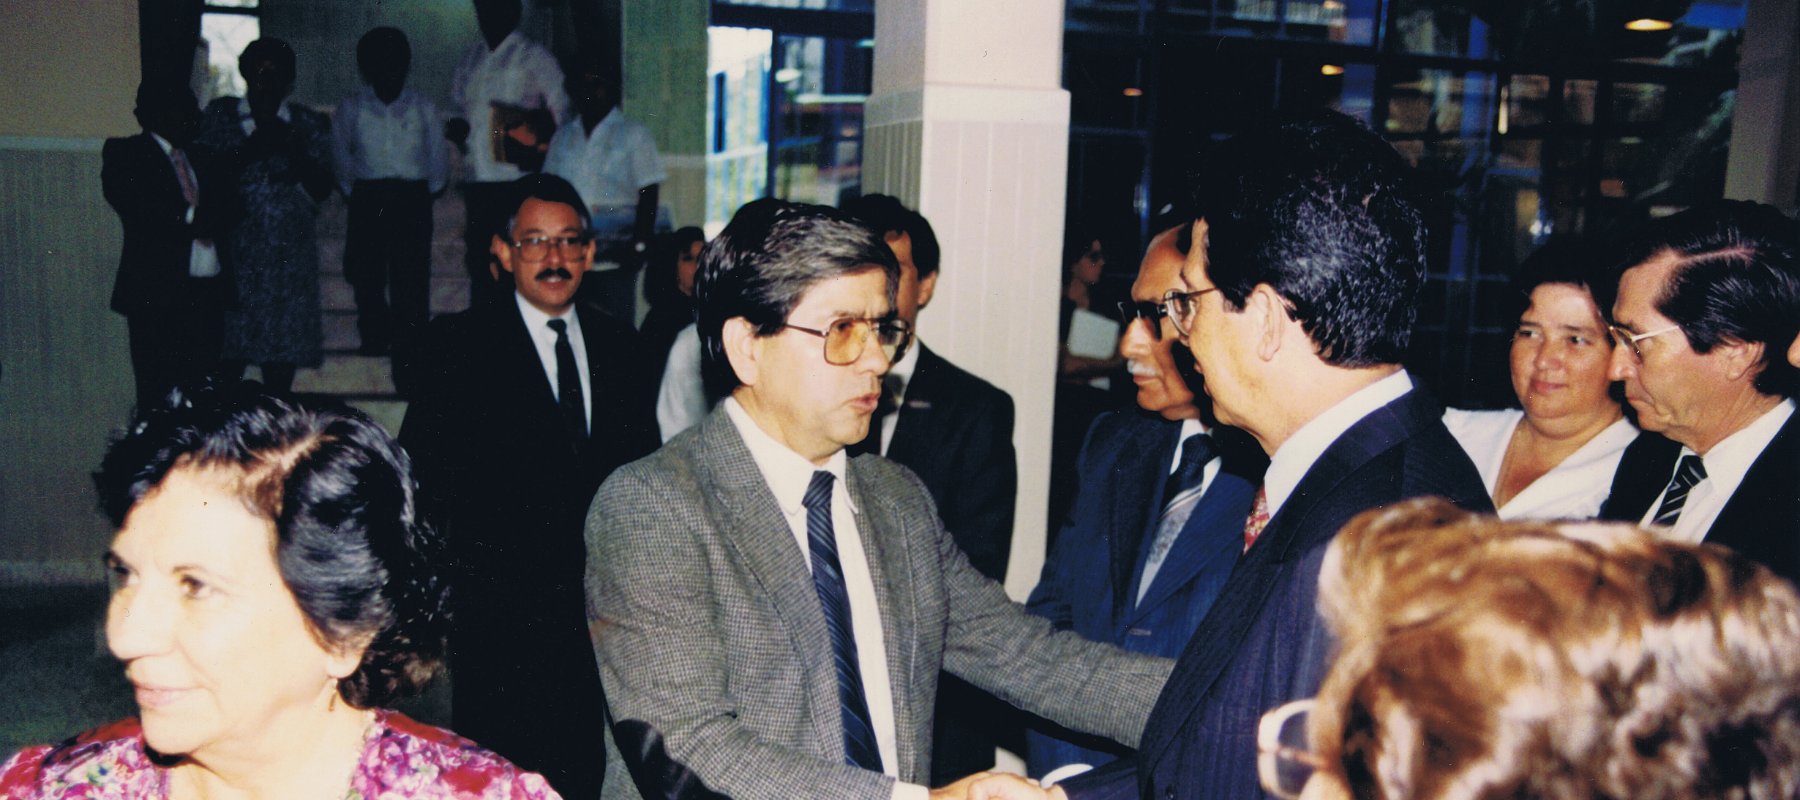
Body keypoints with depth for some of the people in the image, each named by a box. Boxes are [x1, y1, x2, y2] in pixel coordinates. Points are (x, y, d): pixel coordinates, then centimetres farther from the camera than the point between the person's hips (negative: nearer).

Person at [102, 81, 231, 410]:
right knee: (159, 395, -6)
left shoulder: (202, 159, 24)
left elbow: (228, 207, 9)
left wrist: (196, 217, -10)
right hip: (157, 293, -5)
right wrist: (192, 216, -10)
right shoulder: (124, 153, 6)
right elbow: (138, 208, -12)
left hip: (209, 293, 5)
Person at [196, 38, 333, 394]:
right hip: (233, 248, -1)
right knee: (229, 352, -6)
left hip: (290, 253, 1)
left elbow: (321, 190, 5)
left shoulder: (307, 124, 12)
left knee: (284, 346, -1)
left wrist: (295, 151, -10)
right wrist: (252, 147, -13)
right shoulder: (220, 115, 10)